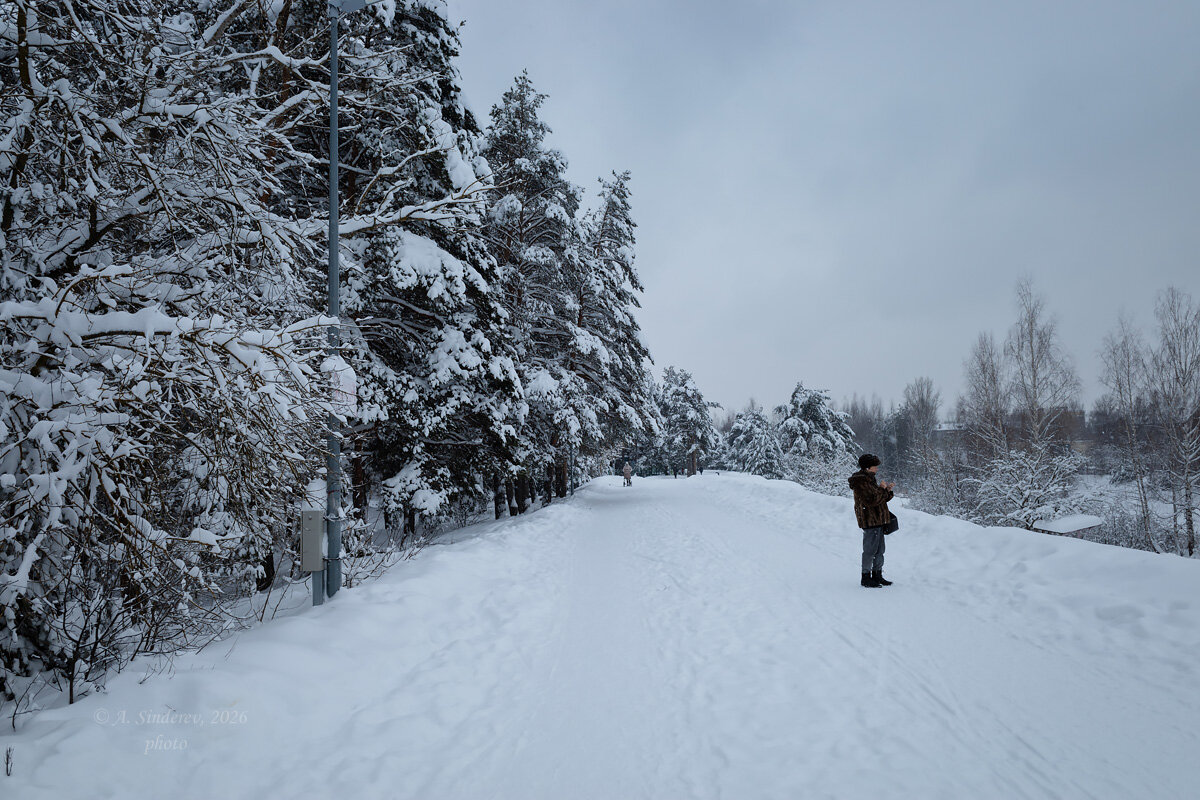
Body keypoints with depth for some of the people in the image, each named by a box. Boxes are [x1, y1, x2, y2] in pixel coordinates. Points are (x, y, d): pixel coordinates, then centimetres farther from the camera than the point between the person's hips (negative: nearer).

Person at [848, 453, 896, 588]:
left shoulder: (869, 479, 17)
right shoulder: (861, 482, -16)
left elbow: (881, 498, 22)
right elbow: (871, 501, -24)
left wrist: (888, 490, 5)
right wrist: (881, 489, -14)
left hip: (877, 521, 10)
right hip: (870, 521, -10)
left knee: (879, 549, 15)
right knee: (870, 549, -5)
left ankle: (877, 575, 24)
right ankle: (866, 577, 2)